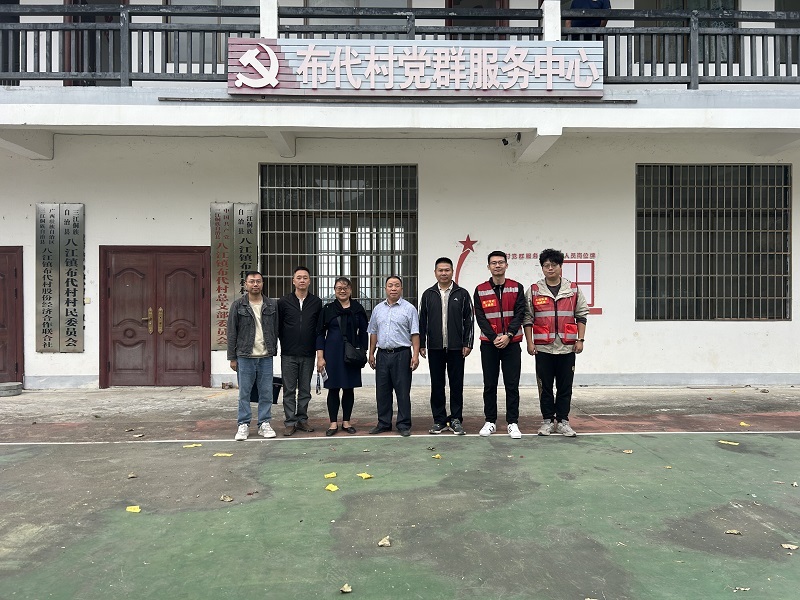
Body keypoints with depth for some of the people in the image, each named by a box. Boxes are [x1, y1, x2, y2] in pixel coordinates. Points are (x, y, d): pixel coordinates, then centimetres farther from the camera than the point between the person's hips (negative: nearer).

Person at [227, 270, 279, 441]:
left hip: (266, 357, 2)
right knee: (244, 393, 4)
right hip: (245, 356, -2)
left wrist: (274, 351, 4)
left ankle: (264, 424, 16)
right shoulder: (238, 305, 1)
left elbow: (275, 330, 9)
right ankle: (243, 425, 13)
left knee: (266, 392, 5)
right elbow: (232, 333, 2)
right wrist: (232, 357, -1)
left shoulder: (272, 305, 6)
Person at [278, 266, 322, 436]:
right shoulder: (283, 302, 2)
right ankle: (290, 421, 11)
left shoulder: (317, 302, 5)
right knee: (289, 390, 4)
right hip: (289, 354, -1)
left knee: (305, 390, 9)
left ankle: (302, 419, 20)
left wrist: (318, 348, 4)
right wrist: (284, 343, 2)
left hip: (308, 354, 1)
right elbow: (278, 327, 5)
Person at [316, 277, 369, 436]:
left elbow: (363, 332, 8)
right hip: (332, 353, -1)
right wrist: (320, 357, -4)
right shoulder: (328, 309, 3)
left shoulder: (358, 309, 5)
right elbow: (320, 333, 2)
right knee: (333, 388, 2)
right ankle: (333, 423, 12)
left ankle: (346, 422, 18)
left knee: (349, 388, 7)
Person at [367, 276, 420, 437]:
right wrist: (371, 354, 11)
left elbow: (415, 334, -4)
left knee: (403, 391, 0)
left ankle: (404, 425, 9)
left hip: (402, 354, -4)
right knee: (382, 391, 9)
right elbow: (373, 333, 16)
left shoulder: (409, 308, -1)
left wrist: (415, 354, -12)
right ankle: (384, 423, 20)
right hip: (382, 354, 4)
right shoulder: (378, 309, 12)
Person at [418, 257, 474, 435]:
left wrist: (467, 344, -4)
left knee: (456, 384, 5)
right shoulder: (428, 294, 8)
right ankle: (439, 420, 15)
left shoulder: (462, 294, 3)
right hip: (435, 348, 1)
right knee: (437, 385, 6)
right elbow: (422, 321, 9)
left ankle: (455, 420, 15)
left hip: (456, 347, -1)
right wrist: (421, 344, 4)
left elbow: (469, 320, 2)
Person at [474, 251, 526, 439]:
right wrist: (494, 338, -12)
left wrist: (508, 335, -15)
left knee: (512, 384, 2)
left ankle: (513, 423, 9)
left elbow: (519, 314, -4)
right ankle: (490, 421, 16)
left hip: (511, 343, 0)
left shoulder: (517, 288, 3)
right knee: (489, 385, 6)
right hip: (488, 344, 1)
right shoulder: (480, 290, 3)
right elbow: (480, 317, -3)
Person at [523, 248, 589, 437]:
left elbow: (581, 316, 8)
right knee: (545, 386, 6)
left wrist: (580, 340, 1)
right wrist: (529, 342, -2)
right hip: (543, 347, -1)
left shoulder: (573, 289, 8)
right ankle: (547, 420, 16)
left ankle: (562, 421, 15)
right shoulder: (534, 291, 4)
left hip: (567, 346, 1)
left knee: (565, 386, 5)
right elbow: (527, 318, 3)